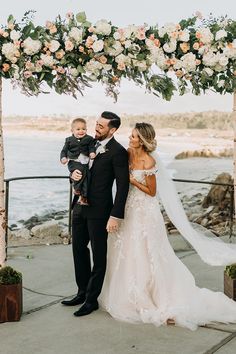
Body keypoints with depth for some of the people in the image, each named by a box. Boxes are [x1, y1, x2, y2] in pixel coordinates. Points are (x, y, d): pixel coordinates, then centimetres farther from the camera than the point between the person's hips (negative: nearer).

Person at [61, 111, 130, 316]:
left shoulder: (118, 152, -14)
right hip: (81, 206, 8)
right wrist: (74, 171, -4)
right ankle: (82, 292, 33)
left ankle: (92, 299, 17)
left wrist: (116, 216, -20)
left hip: (99, 210, -8)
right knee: (79, 249, 17)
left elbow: (123, 186, -16)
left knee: (98, 255, 5)